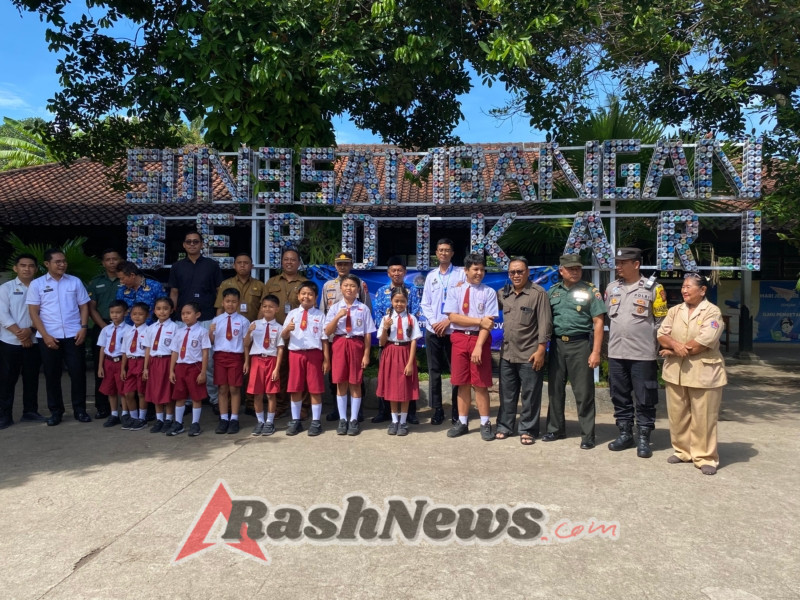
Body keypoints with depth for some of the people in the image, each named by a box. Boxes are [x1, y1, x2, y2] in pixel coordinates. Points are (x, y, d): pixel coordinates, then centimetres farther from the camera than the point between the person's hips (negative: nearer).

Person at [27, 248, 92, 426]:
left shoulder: (75, 282, 6)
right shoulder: (37, 284, 2)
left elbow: (84, 306, 8)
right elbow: (33, 312, 0)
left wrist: (83, 327, -5)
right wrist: (45, 335, -8)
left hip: (74, 335, 1)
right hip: (48, 337, 0)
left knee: (78, 372, 1)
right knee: (52, 375, 6)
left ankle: (80, 409, 12)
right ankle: (56, 411, 18)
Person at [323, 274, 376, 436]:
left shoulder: (363, 308, -1)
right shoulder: (335, 308, 3)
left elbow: (368, 334, -1)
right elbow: (327, 332, -2)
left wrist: (366, 355, -5)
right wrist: (338, 317, -15)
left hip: (356, 345, -1)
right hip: (339, 345, 1)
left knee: (355, 383, 5)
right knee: (341, 383, 6)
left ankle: (354, 420, 15)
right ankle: (342, 419, 17)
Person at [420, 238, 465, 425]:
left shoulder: (461, 273, 1)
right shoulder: (431, 276, 12)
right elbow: (425, 303, 10)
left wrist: (448, 320, -12)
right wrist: (434, 322, -5)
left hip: (453, 330, -3)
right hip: (433, 330, 3)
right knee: (434, 371, 6)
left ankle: (457, 410, 12)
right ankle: (437, 409, 15)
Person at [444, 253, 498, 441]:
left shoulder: (489, 292, -2)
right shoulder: (455, 291, 4)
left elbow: (489, 322, -9)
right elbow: (453, 317, -6)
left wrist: (478, 346, -17)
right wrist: (479, 320, -13)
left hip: (480, 339, -2)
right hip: (459, 338, 2)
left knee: (480, 384, 3)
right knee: (462, 383, 9)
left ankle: (485, 423, 15)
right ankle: (462, 422, 19)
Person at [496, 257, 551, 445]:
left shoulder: (538, 293, -7)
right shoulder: (504, 293, 9)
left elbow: (544, 324, -10)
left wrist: (541, 350, -15)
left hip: (529, 355, -5)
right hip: (507, 354, 5)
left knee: (530, 396, 4)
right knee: (506, 394, 14)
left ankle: (528, 430, 16)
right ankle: (504, 426, 25)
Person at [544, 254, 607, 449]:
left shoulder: (590, 291, -2)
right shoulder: (552, 292, 9)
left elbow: (598, 322, -4)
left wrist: (596, 352, -11)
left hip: (580, 344, -4)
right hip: (557, 344, 4)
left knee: (584, 392, 0)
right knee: (555, 389, 11)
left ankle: (587, 435, 10)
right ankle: (555, 429, 25)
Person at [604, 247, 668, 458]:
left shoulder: (652, 288, -3)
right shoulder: (612, 287, 10)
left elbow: (661, 321, -1)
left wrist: (653, 345, -5)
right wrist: (611, 342, 11)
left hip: (643, 354, -4)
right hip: (616, 353, 5)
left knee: (644, 399, 3)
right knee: (620, 397, 11)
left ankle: (643, 438, 13)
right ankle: (625, 434, 24)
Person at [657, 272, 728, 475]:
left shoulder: (712, 312, -8)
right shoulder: (674, 311, 10)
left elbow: (703, 343, -18)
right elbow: (661, 335, 4)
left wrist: (672, 352, -11)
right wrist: (675, 344, -19)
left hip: (703, 373, -5)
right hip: (675, 372, 6)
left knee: (703, 418, 1)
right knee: (677, 415, 12)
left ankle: (705, 457, 12)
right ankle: (682, 451, 26)